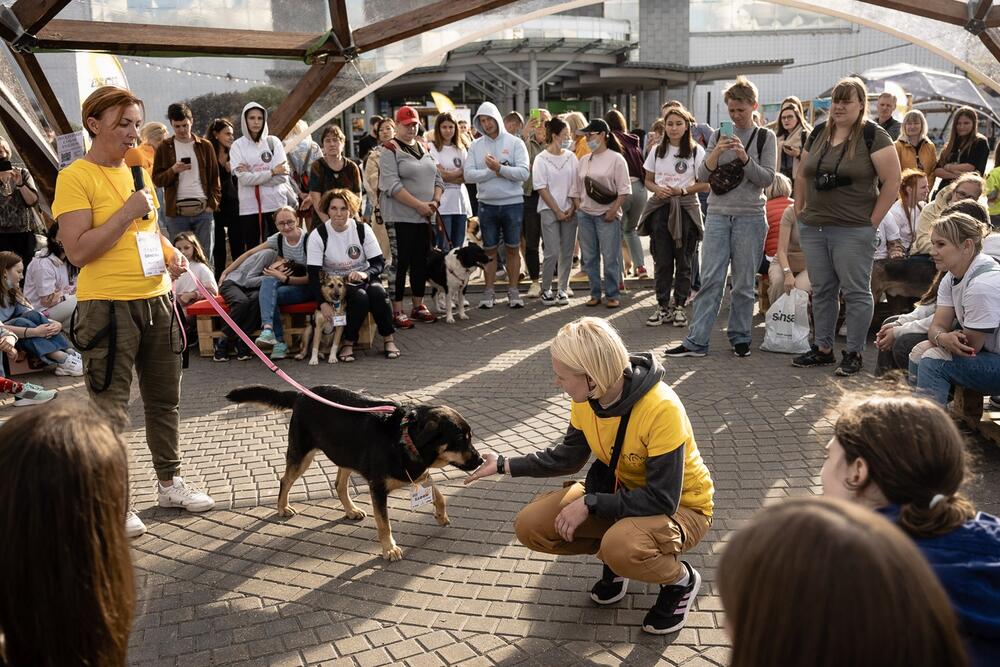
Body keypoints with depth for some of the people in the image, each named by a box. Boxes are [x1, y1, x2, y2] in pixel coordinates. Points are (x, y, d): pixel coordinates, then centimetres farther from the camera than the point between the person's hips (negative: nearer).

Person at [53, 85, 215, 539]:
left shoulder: (137, 171, 13)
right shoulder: (76, 177, -10)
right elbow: (77, 251, -17)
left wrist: (171, 254, 5)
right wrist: (127, 212, -19)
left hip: (156, 300, 8)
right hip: (107, 307, -7)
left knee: (165, 399, 16)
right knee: (110, 411, -1)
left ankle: (169, 482, 31)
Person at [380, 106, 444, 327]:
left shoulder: (424, 148, 16)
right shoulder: (390, 150, -6)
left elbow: (438, 179, 16)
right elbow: (392, 185, -16)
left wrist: (435, 201, -3)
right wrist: (419, 205, -18)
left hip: (425, 217, 7)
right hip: (401, 216, -6)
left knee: (421, 261, 10)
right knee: (401, 261, -5)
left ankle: (418, 305, 20)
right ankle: (397, 311, 1)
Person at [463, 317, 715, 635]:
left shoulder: (661, 409, -33)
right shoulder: (587, 399, -11)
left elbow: (662, 499, -31)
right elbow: (567, 457, 7)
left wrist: (590, 504, -28)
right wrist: (504, 465, -2)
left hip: (679, 506, -6)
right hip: (621, 490, 6)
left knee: (621, 548, -39)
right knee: (531, 525, -11)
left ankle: (681, 580, -5)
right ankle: (615, 557, 12)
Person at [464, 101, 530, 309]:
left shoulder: (515, 143, -3)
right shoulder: (476, 145, 3)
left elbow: (523, 173, -13)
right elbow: (469, 175, -7)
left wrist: (499, 168, -21)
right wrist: (493, 171, -14)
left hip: (512, 203, -2)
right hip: (487, 204, 2)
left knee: (513, 249, 7)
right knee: (489, 250, 9)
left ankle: (513, 291, 16)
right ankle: (489, 292, 17)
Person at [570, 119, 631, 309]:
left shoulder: (616, 158, -3)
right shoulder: (584, 160, 14)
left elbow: (624, 190, -7)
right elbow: (577, 189, 19)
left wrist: (614, 210, -15)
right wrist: (577, 209, 9)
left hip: (607, 215, -6)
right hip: (585, 214, 6)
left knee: (610, 257, -2)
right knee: (589, 257, 8)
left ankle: (612, 295, 7)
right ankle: (595, 294, 17)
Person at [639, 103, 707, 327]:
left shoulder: (696, 151, -1)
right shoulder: (657, 151, 10)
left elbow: (705, 184, -2)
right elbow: (648, 181, 14)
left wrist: (683, 190, -16)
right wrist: (657, 189, -7)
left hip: (686, 209, -3)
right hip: (660, 209, 3)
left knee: (683, 261, 3)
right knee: (662, 261, 4)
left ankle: (679, 306, 12)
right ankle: (662, 306, 12)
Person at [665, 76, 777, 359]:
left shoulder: (765, 137, 4)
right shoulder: (719, 136, 11)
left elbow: (767, 178, -3)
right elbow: (703, 176, 5)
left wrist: (744, 157, -17)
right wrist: (716, 153, -12)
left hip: (750, 217, -2)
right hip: (717, 215, 2)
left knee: (743, 283, 4)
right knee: (710, 280, -3)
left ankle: (739, 338, 15)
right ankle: (696, 342, -3)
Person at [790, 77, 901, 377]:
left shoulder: (873, 136, -7)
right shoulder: (819, 133, 10)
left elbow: (892, 181, -9)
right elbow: (802, 175, 19)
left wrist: (873, 220, -10)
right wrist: (800, 209, 11)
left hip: (853, 231, -6)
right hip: (813, 228, 6)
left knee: (855, 292, 2)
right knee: (821, 290, 12)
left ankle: (854, 353, 11)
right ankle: (823, 349, 23)